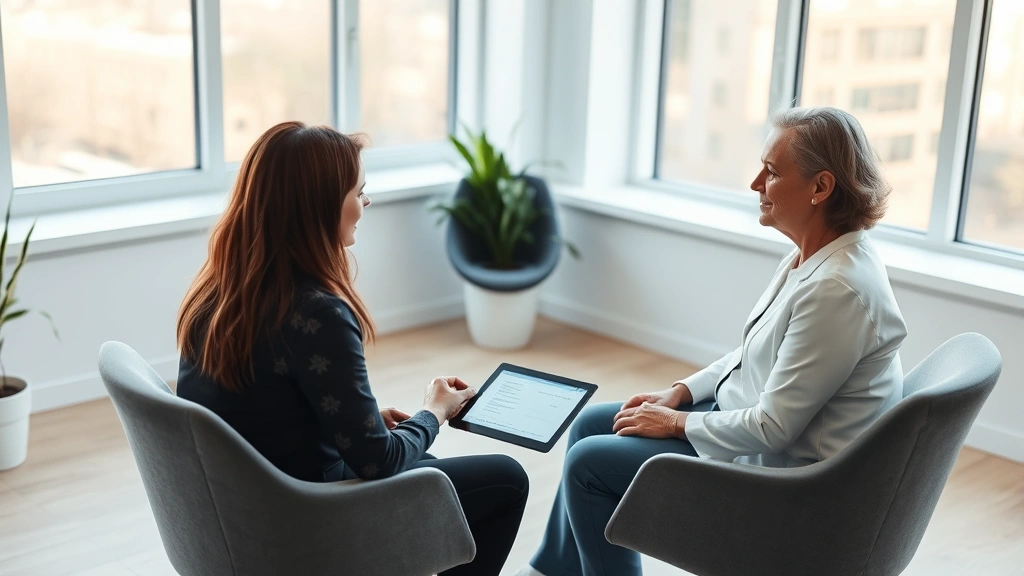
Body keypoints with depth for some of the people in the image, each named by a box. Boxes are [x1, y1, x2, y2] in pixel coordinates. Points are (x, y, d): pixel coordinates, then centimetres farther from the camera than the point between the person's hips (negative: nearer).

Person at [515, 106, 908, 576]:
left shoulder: (838, 289, -30)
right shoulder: (813, 256, 0)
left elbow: (773, 428, -27)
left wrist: (676, 422, -15)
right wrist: (679, 393, 5)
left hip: (780, 473, -10)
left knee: (589, 463, -7)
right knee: (591, 425, 14)